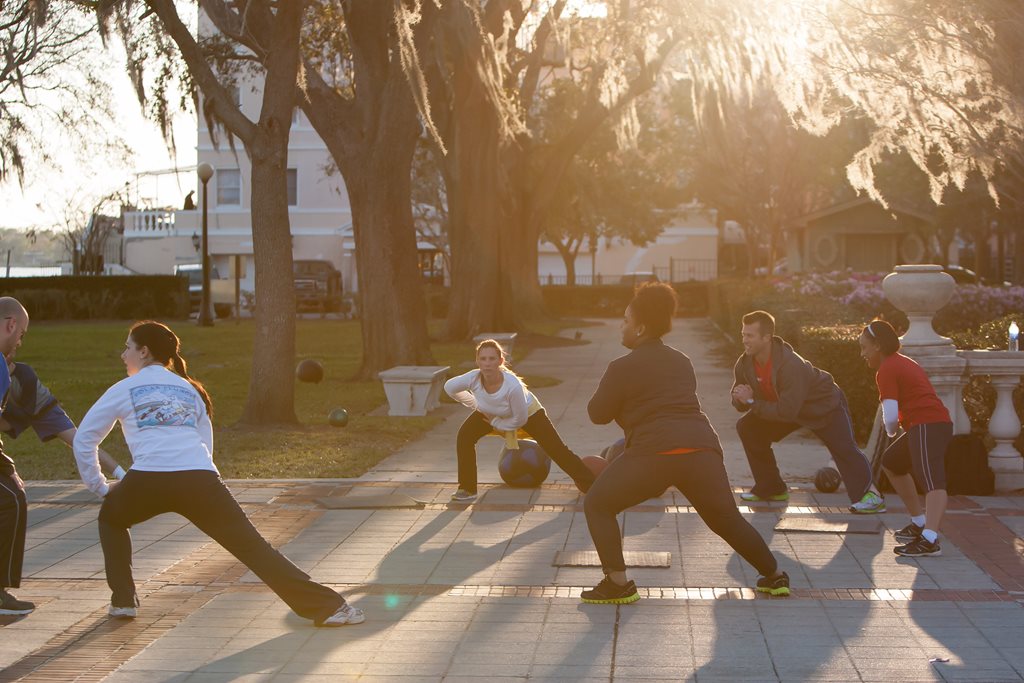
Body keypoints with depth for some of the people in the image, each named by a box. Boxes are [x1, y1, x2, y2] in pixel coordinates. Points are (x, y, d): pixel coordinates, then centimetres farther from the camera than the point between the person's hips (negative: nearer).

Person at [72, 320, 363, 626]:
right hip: (201, 479, 2)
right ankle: (327, 606, -11)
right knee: (253, 546, -1)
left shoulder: (124, 389, 20)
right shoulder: (189, 389, 29)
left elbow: (83, 440, 21)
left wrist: (99, 485, 30)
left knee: (111, 519, 31)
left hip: (148, 480, -2)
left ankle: (123, 601, 23)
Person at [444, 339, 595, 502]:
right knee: (464, 436, -15)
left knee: (558, 451, -5)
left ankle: (592, 485, 10)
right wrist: (475, 405, -6)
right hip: (489, 413, 4)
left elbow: (520, 419, -28)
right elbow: (449, 387, -11)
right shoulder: (473, 378, -34)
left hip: (528, 412, -3)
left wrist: (496, 423, -16)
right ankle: (467, 489, -1)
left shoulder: (513, 385, -44)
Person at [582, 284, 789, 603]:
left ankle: (618, 583, 0)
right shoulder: (682, 361, 21)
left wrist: (618, 399, 28)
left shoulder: (622, 367, 2)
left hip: (655, 452, -6)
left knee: (597, 505, 9)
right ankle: (775, 576, 30)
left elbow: (598, 414, 9)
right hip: (702, 448, 6)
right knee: (727, 518, 24)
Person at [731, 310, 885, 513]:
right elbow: (739, 402, -6)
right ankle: (771, 489, 7)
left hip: (825, 405, -7)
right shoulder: (745, 364, -17)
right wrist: (742, 400, -31)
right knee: (748, 427, -2)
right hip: (788, 407, 7)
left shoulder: (791, 365, -39)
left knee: (844, 449, -22)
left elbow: (787, 411, -41)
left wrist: (752, 401, -36)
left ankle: (871, 495, -11)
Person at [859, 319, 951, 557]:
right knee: (891, 462, 28)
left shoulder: (886, 370, -6)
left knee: (932, 481, -27)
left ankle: (930, 540, -44)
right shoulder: (904, 362, 25)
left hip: (927, 426, -11)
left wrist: (890, 431, 8)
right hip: (937, 423, 11)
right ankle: (919, 524, 30)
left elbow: (890, 415, -12)